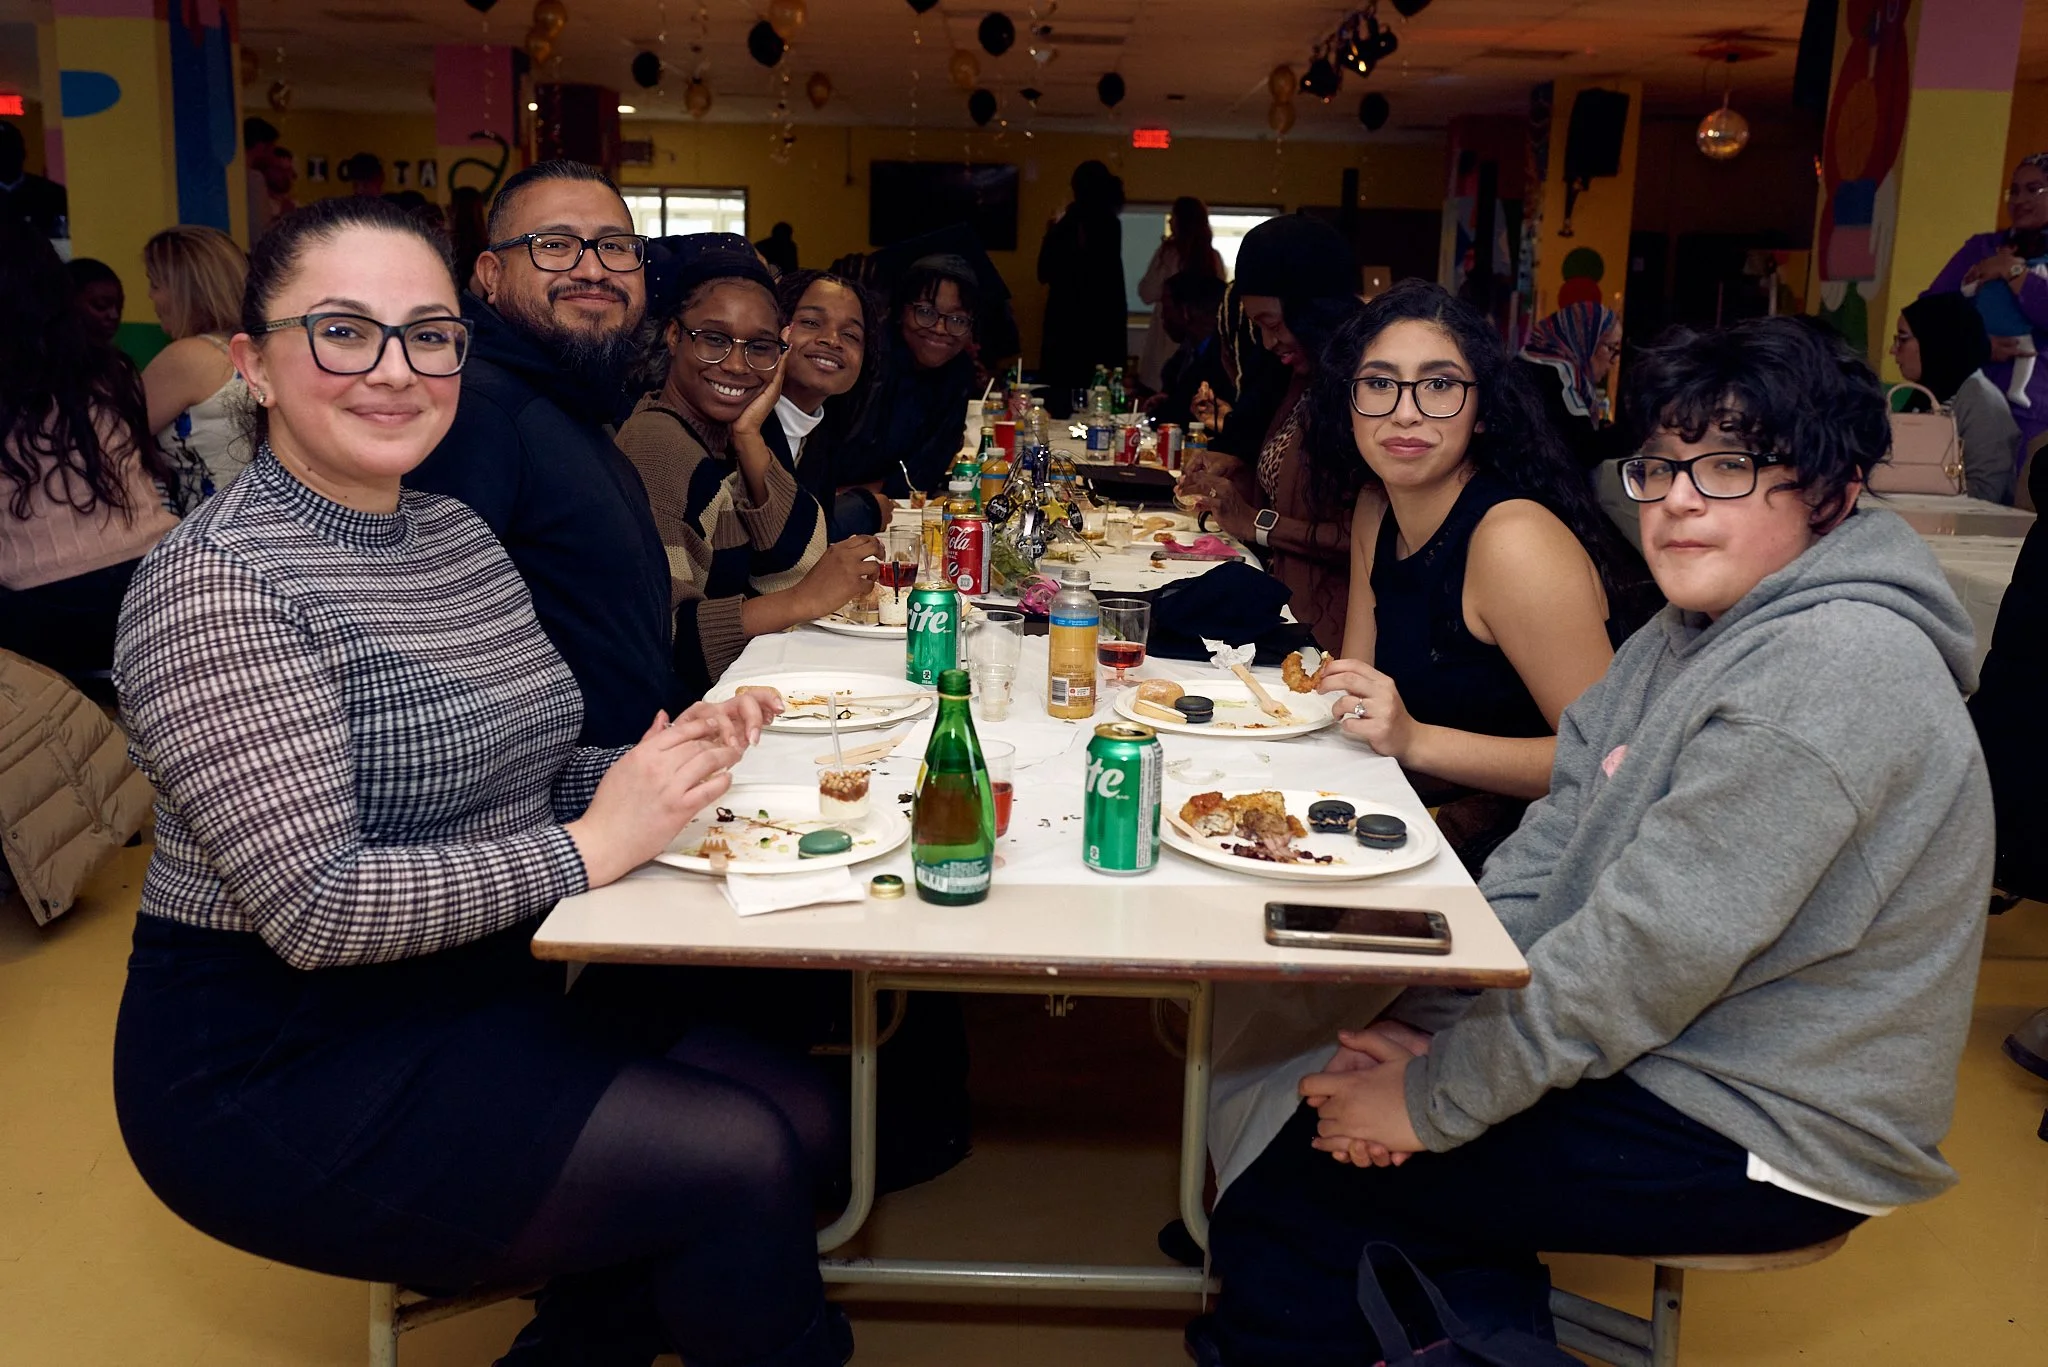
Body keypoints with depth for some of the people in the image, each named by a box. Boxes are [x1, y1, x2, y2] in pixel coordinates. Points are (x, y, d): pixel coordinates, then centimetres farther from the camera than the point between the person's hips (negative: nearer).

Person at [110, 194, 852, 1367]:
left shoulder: (456, 530, 7)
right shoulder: (219, 584, -19)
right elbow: (314, 906, -24)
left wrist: (657, 764, -4)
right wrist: (589, 845, -20)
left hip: (481, 996, 8)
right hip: (285, 1070, -8)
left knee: (804, 1114, -4)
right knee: (742, 1162, -17)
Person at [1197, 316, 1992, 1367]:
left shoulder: (1829, 669, -23)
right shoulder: (1695, 633, 9)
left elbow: (1656, 945, -26)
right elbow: (1554, 844, 4)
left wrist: (1436, 1100, -19)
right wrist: (1429, 1028, -8)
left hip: (1758, 1142, -9)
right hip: (1662, 1065, 9)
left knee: (1288, 1191, -9)